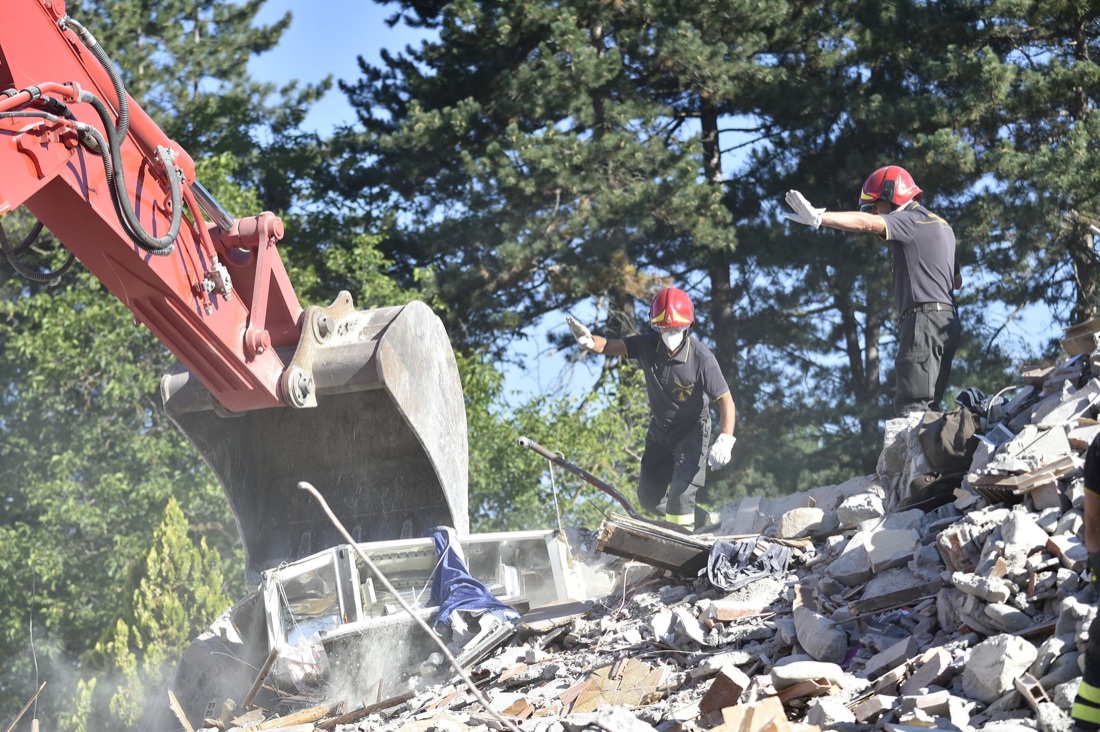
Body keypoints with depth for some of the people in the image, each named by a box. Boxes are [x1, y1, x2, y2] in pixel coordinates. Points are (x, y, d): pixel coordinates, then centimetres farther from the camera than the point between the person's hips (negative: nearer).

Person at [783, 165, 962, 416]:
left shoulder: (913, 220, -5)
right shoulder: (942, 226, 24)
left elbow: (866, 223, -21)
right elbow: (958, 281, 31)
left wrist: (817, 217, -30)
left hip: (925, 319, -10)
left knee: (911, 408, -14)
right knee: (925, 409, 9)